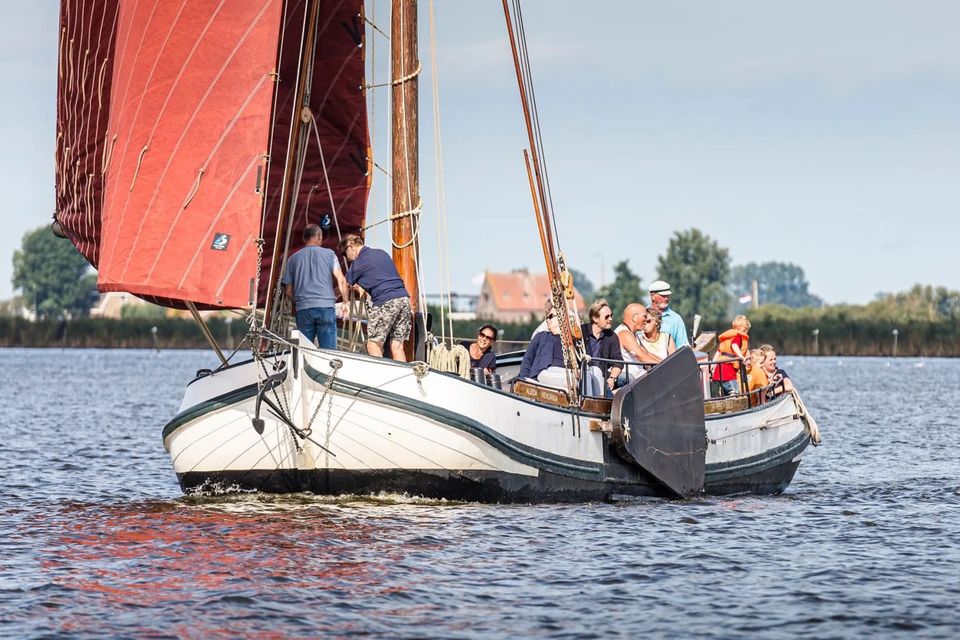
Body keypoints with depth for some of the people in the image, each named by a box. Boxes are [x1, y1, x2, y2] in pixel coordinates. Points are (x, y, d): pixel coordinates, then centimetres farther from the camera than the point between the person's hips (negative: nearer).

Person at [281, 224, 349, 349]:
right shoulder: (329, 254, 6)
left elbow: (288, 290, 14)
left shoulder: (293, 259, 12)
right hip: (326, 306, -2)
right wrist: (345, 301, 9)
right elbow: (341, 280, -1)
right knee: (328, 351, -2)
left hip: (303, 310, 2)